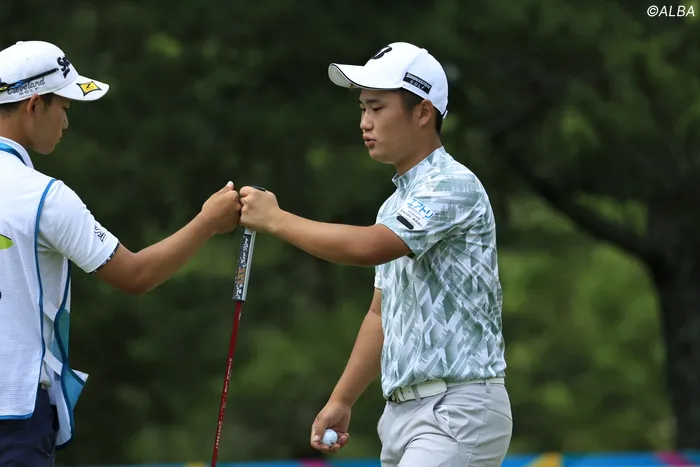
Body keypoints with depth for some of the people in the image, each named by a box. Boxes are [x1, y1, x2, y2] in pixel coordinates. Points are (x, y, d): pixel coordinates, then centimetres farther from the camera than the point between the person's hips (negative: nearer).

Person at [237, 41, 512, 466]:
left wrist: (275, 219, -13)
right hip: (403, 412, 9)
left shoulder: (453, 185, -11)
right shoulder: (395, 206, 20)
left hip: (456, 411, -9)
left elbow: (368, 248, -24)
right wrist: (342, 400, 20)